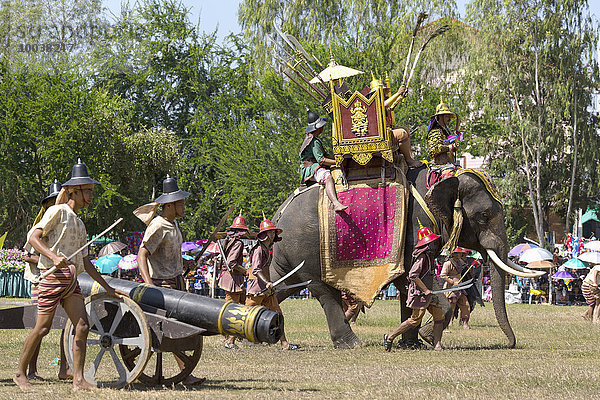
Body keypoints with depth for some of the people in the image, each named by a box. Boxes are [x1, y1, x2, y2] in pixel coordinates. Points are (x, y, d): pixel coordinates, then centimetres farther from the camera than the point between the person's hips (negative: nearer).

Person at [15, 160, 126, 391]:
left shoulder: (80, 224, 21)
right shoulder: (58, 211, -3)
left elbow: (85, 262, 23)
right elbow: (33, 238, -13)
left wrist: (108, 288, 21)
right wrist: (53, 256, -29)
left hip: (71, 280, 7)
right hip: (52, 276, -7)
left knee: (82, 326, -6)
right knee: (42, 328, -4)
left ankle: (78, 380, -7)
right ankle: (20, 374, 11)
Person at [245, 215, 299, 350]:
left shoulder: (267, 247, 16)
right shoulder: (259, 249, -13)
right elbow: (256, 269, -23)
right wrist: (267, 282, -34)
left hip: (266, 288, 9)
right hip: (256, 285, -9)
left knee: (277, 313, 3)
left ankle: (284, 343, 2)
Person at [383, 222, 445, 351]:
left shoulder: (429, 255, 13)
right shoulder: (422, 256, -17)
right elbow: (412, 275, -24)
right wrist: (425, 290, -21)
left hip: (428, 292, 10)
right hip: (419, 292, -10)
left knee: (439, 316, 4)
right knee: (415, 320, -7)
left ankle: (437, 345, 6)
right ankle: (390, 337, 2)